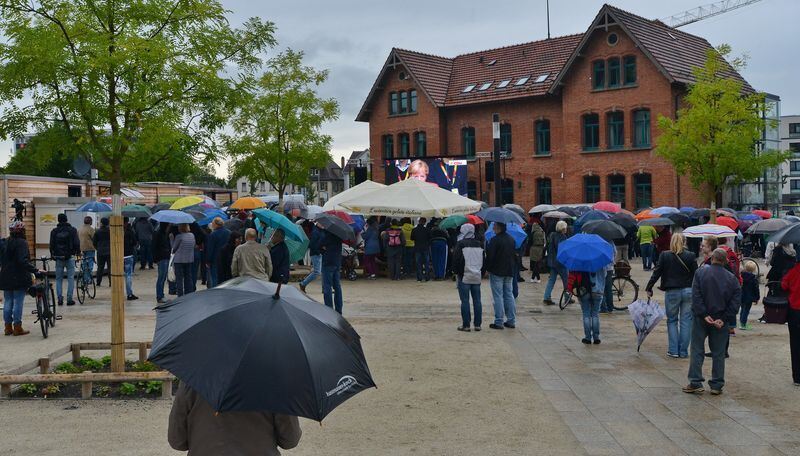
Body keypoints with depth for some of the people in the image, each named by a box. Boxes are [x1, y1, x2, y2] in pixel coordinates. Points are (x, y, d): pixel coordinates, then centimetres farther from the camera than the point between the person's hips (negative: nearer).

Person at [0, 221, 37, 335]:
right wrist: (35, 270, -29)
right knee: (18, 302, -2)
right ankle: (17, 328, 2)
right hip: (19, 278, -7)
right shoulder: (21, 243, -14)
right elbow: (23, 261, -24)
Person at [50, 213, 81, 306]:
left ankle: (60, 298, 4)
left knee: (59, 279, 10)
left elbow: (51, 245, 4)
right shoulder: (72, 230, -3)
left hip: (58, 258, 2)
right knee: (70, 278, 2)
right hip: (70, 257, -2)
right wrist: (78, 252, 11)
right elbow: (77, 243, -6)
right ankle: (69, 299, -2)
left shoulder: (54, 231, 4)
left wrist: (52, 255, 16)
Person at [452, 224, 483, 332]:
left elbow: (456, 259, -10)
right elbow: (484, 260, 15)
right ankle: (477, 324, 10)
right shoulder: (479, 244, 10)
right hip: (477, 277, 5)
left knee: (465, 301, -1)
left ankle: (466, 325, 0)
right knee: (477, 300, 8)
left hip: (464, 276, -5)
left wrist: (456, 271, 4)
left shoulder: (461, 244, -9)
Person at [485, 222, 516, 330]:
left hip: (496, 272, -7)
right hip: (509, 272, 7)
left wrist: (487, 268, -4)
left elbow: (489, 256, -18)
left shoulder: (495, 240, -18)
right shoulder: (511, 239, 8)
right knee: (509, 295, 13)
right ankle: (511, 320, 15)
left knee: (498, 297, -2)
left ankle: (499, 322, -1)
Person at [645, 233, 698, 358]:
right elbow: (696, 275, 1)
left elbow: (656, 273, -3)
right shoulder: (691, 256, -2)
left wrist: (649, 288, 5)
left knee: (672, 320, 11)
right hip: (688, 291, 1)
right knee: (686, 321, 7)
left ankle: (673, 350, 7)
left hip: (671, 292, -1)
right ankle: (683, 351, 10)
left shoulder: (664, 255, -3)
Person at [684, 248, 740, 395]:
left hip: (701, 318, -2)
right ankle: (717, 386, 12)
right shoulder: (732, 278, 0)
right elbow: (735, 302, -5)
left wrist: (704, 315, -13)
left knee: (697, 350, 5)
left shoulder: (701, 272, -6)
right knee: (718, 353, 9)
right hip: (720, 320, 2)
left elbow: (696, 296, -13)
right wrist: (723, 319, -8)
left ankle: (696, 383, 3)